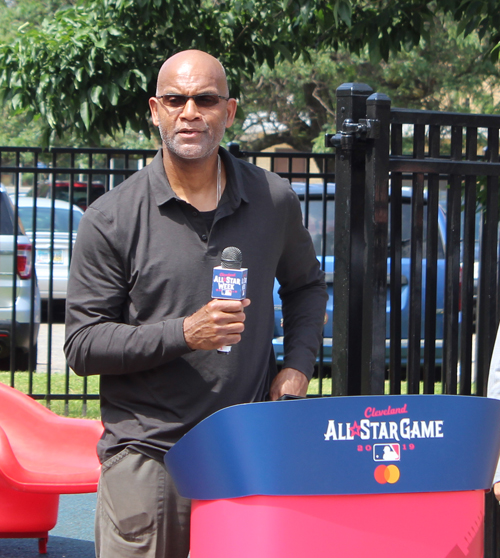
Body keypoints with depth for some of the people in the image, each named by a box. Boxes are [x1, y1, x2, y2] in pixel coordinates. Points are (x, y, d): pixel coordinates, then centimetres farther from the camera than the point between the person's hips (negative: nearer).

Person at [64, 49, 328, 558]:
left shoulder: (274, 201, 7)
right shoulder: (112, 220, -3)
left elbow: (306, 285, 25)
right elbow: (81, 345, -4)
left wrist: (298, 363, 8)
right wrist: (183, 334, -16)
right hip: (145, 456, -2)